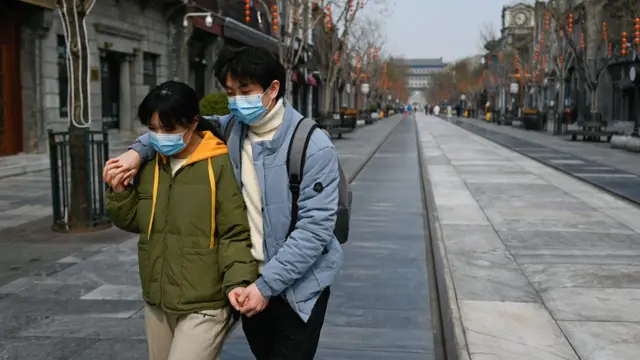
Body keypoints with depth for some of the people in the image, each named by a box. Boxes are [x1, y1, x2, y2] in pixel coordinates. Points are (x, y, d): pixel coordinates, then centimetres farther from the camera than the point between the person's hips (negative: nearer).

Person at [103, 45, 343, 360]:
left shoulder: (313, 147, -18)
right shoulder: (231, 129, -1)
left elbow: (315, 227, -20)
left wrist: (268, 284, -21)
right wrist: (139, 151, -5)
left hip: (298, 287, -5)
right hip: (249, 281, 5)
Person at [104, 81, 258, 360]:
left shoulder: (219, 165, -14)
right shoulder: (149, 164, 6)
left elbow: (235, 234, -12)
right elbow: (135, 222, 15)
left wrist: (237, 282, -25)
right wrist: (119, 193, -1)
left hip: (204, 306, -7)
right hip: (157, 303, 7)